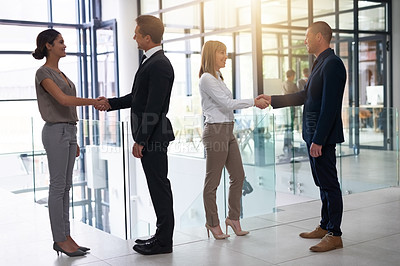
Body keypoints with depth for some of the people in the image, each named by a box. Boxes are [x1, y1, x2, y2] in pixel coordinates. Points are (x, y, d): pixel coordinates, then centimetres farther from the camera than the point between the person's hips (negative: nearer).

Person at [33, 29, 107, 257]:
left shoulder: (60, 73, 18)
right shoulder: (44, 73, -10)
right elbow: (63, 100, -24)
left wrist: (74, 140, 19)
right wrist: (94, 101, -18)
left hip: (68, 131, 9)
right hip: (56, 132, -9)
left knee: (66, 186, 10)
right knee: (58, 186, -3)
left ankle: (65, 236, 16)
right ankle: (60, 240, 5)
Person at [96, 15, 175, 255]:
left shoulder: (159, 65, -17)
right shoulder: (153, 62, 15)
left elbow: (154, 107, -21)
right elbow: (138, 97, 21)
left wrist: (140, 141, -19)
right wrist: (111, 104, 17)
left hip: (153, 137, -10)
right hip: (151, 136, 10)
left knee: (159, 186, -2)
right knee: (158, 186, 15)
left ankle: (164, 242, 8)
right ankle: (163, 235, 25)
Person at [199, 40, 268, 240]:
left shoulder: (218, 78, 18)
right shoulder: (207, 79, -12)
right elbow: (227, 103, -17)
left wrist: (255, 101, 9)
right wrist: (254, 102, -12)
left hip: (228, 131, 10)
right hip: (215, 131, -10)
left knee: (238, 176, 12)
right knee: (212, 180, 2)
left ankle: (233, 217, 24)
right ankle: (212, 223, 13)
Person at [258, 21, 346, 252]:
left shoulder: (332, 64, -16)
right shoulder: (321, 63, 16)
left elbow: (329, 106, -21)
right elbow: (304, 96, 23)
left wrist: (318, 140, -23)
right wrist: (273, 100, 22)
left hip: (323, 136, -10)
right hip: (314, 135, 10)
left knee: (329, 184, -3)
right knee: (323, 183, 16)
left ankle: (334, 235, 5)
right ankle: (325, 227, 27)